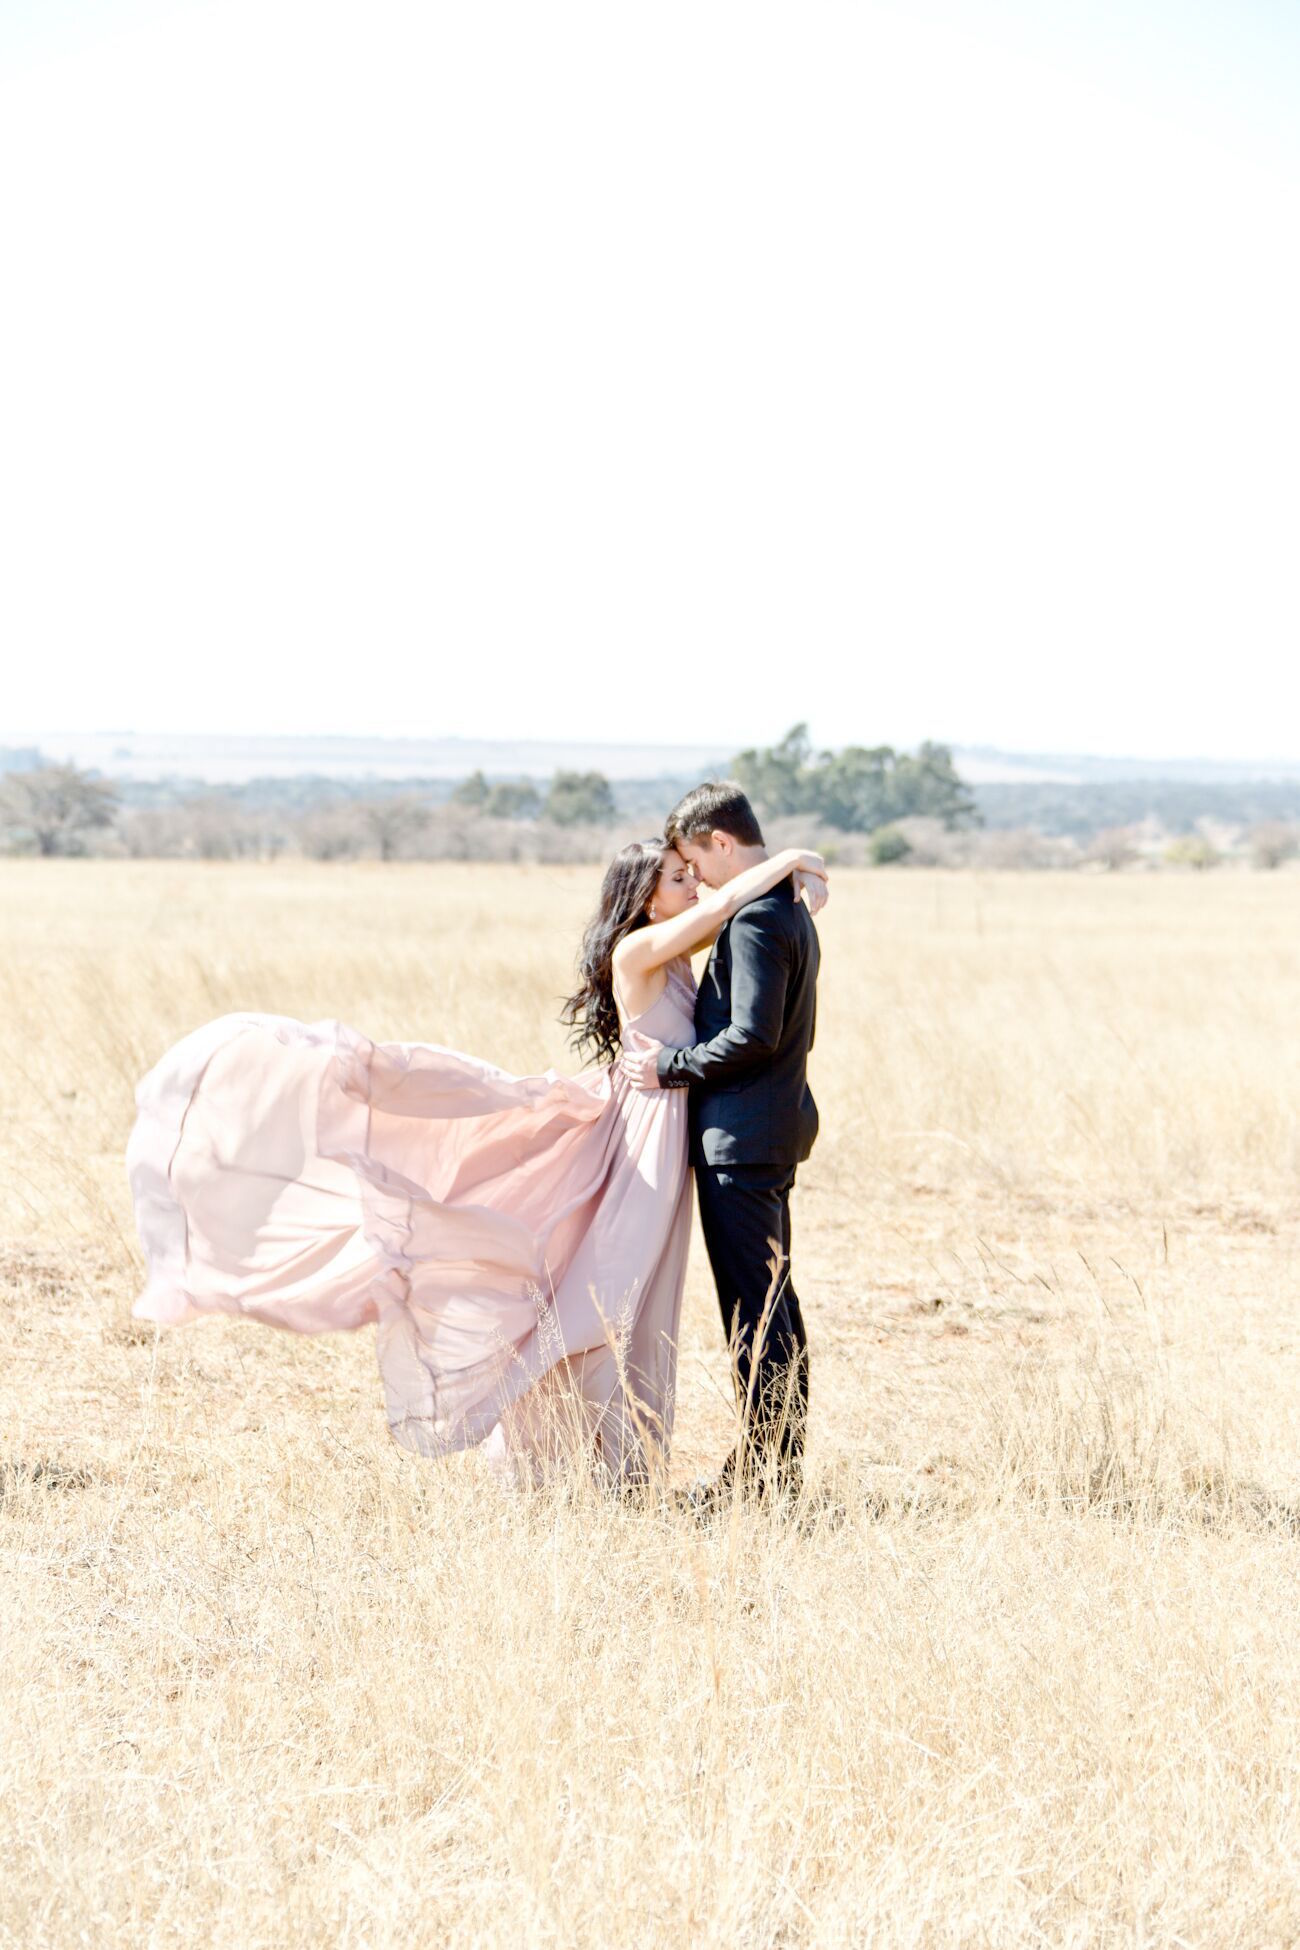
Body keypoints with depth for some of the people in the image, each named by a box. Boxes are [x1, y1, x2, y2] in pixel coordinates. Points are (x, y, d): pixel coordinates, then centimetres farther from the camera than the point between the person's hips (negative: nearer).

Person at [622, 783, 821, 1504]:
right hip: (776, 1124, 11)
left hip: (741, 1134, -11)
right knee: (771, 1299, 14)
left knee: (752, 1301, -6)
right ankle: (778, 1456, 20)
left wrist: (672, 1067, -12)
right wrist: (683, 1054, 15)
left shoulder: (754, 920, -17)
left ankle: (765, 1464, -2)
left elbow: (753, 1035, -23)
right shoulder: (790, 910, 15)